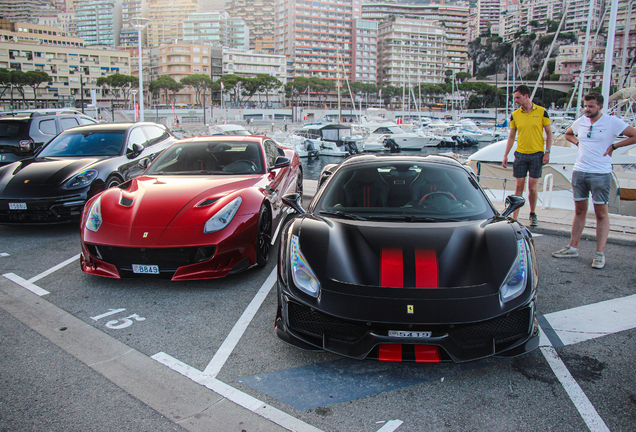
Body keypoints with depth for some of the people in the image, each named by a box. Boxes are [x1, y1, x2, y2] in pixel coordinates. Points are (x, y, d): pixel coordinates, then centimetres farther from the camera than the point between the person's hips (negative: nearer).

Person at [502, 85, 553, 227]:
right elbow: (511, 136, 10)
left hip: (537, 154, -2)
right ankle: (514, 218, 3)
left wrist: (547, 152, -5)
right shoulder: (515, 115, 4)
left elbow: (549, 133, 3)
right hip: (520, 155, 2)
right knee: (519, 187, 1)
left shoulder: (541, 112, -2)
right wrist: (505, 155, 6)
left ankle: (533, 214, 21)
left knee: (532, 188, 2)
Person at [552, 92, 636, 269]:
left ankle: (600, 254, 3)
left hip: (600, 174, -5)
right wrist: (578, 142, 11)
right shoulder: (581, 122, 9)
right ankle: (573, 248, 19)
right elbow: (568, 134, 29)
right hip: (579, 172, 5)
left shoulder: (612, 122, -6)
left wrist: (613, 146, -8)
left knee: (601, 213, 0)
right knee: (579, 211, 12)